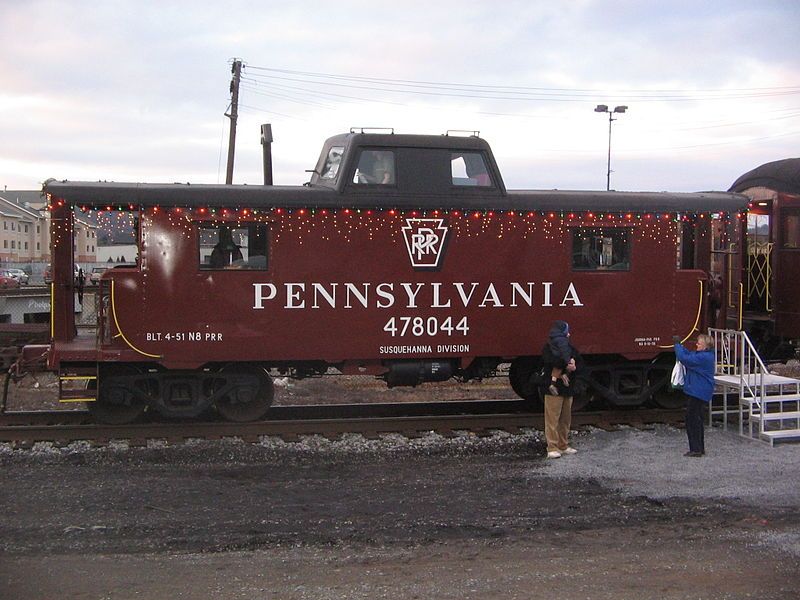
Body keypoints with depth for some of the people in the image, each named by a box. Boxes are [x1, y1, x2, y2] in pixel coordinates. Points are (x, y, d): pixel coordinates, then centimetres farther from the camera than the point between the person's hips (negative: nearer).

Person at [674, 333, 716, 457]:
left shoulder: (703, 357, -20)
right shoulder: (705, 355, 13)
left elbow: (685, 358, -24)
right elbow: (689, 354, 20)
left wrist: (677, 345, -12)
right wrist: (679, 345, 6)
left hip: (698, 394, -11)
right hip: (697, 392, 11)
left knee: (692, 420, -6)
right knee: (697, 420, 17)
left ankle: (696, 449, -2)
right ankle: (700, 448, 24)